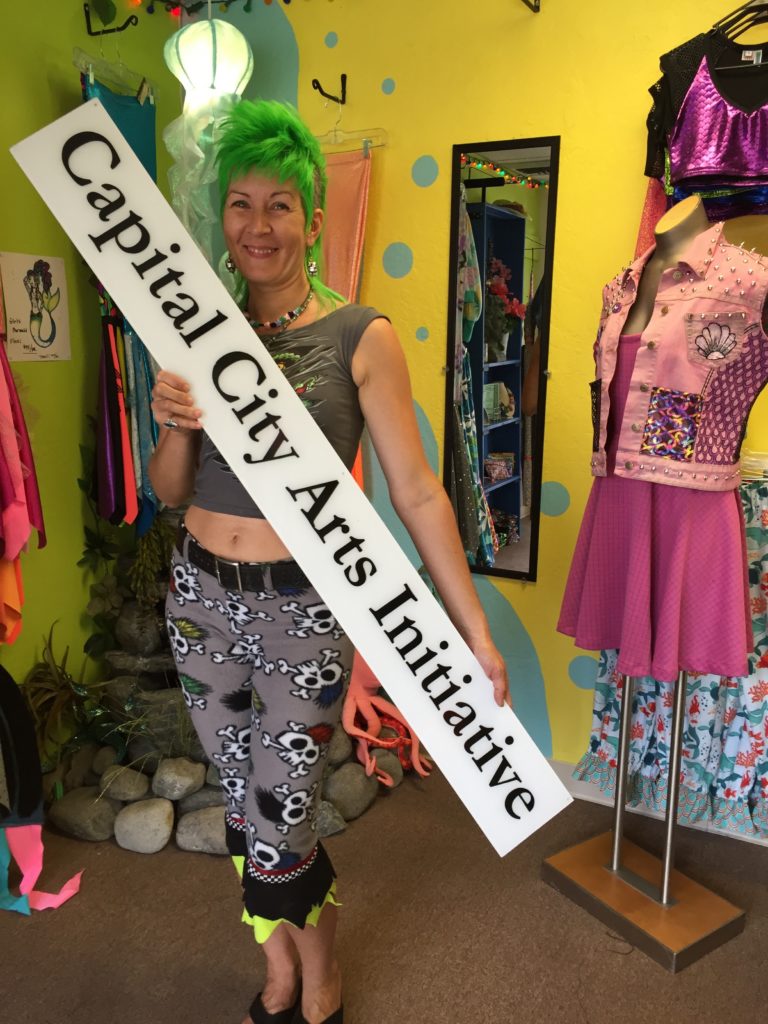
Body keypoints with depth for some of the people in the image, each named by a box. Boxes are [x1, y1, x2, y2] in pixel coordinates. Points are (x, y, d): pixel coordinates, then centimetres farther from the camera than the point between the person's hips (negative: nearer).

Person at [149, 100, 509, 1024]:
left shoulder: (360, 338, -9)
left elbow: (416, 491, -10)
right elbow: (169, 491, 7)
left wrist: (475, 631, -12)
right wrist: (176, 425, -16)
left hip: (301, 608, -4)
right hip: (201, 596, 5)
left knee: (278, 828, 3)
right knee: (242, 807, 18)